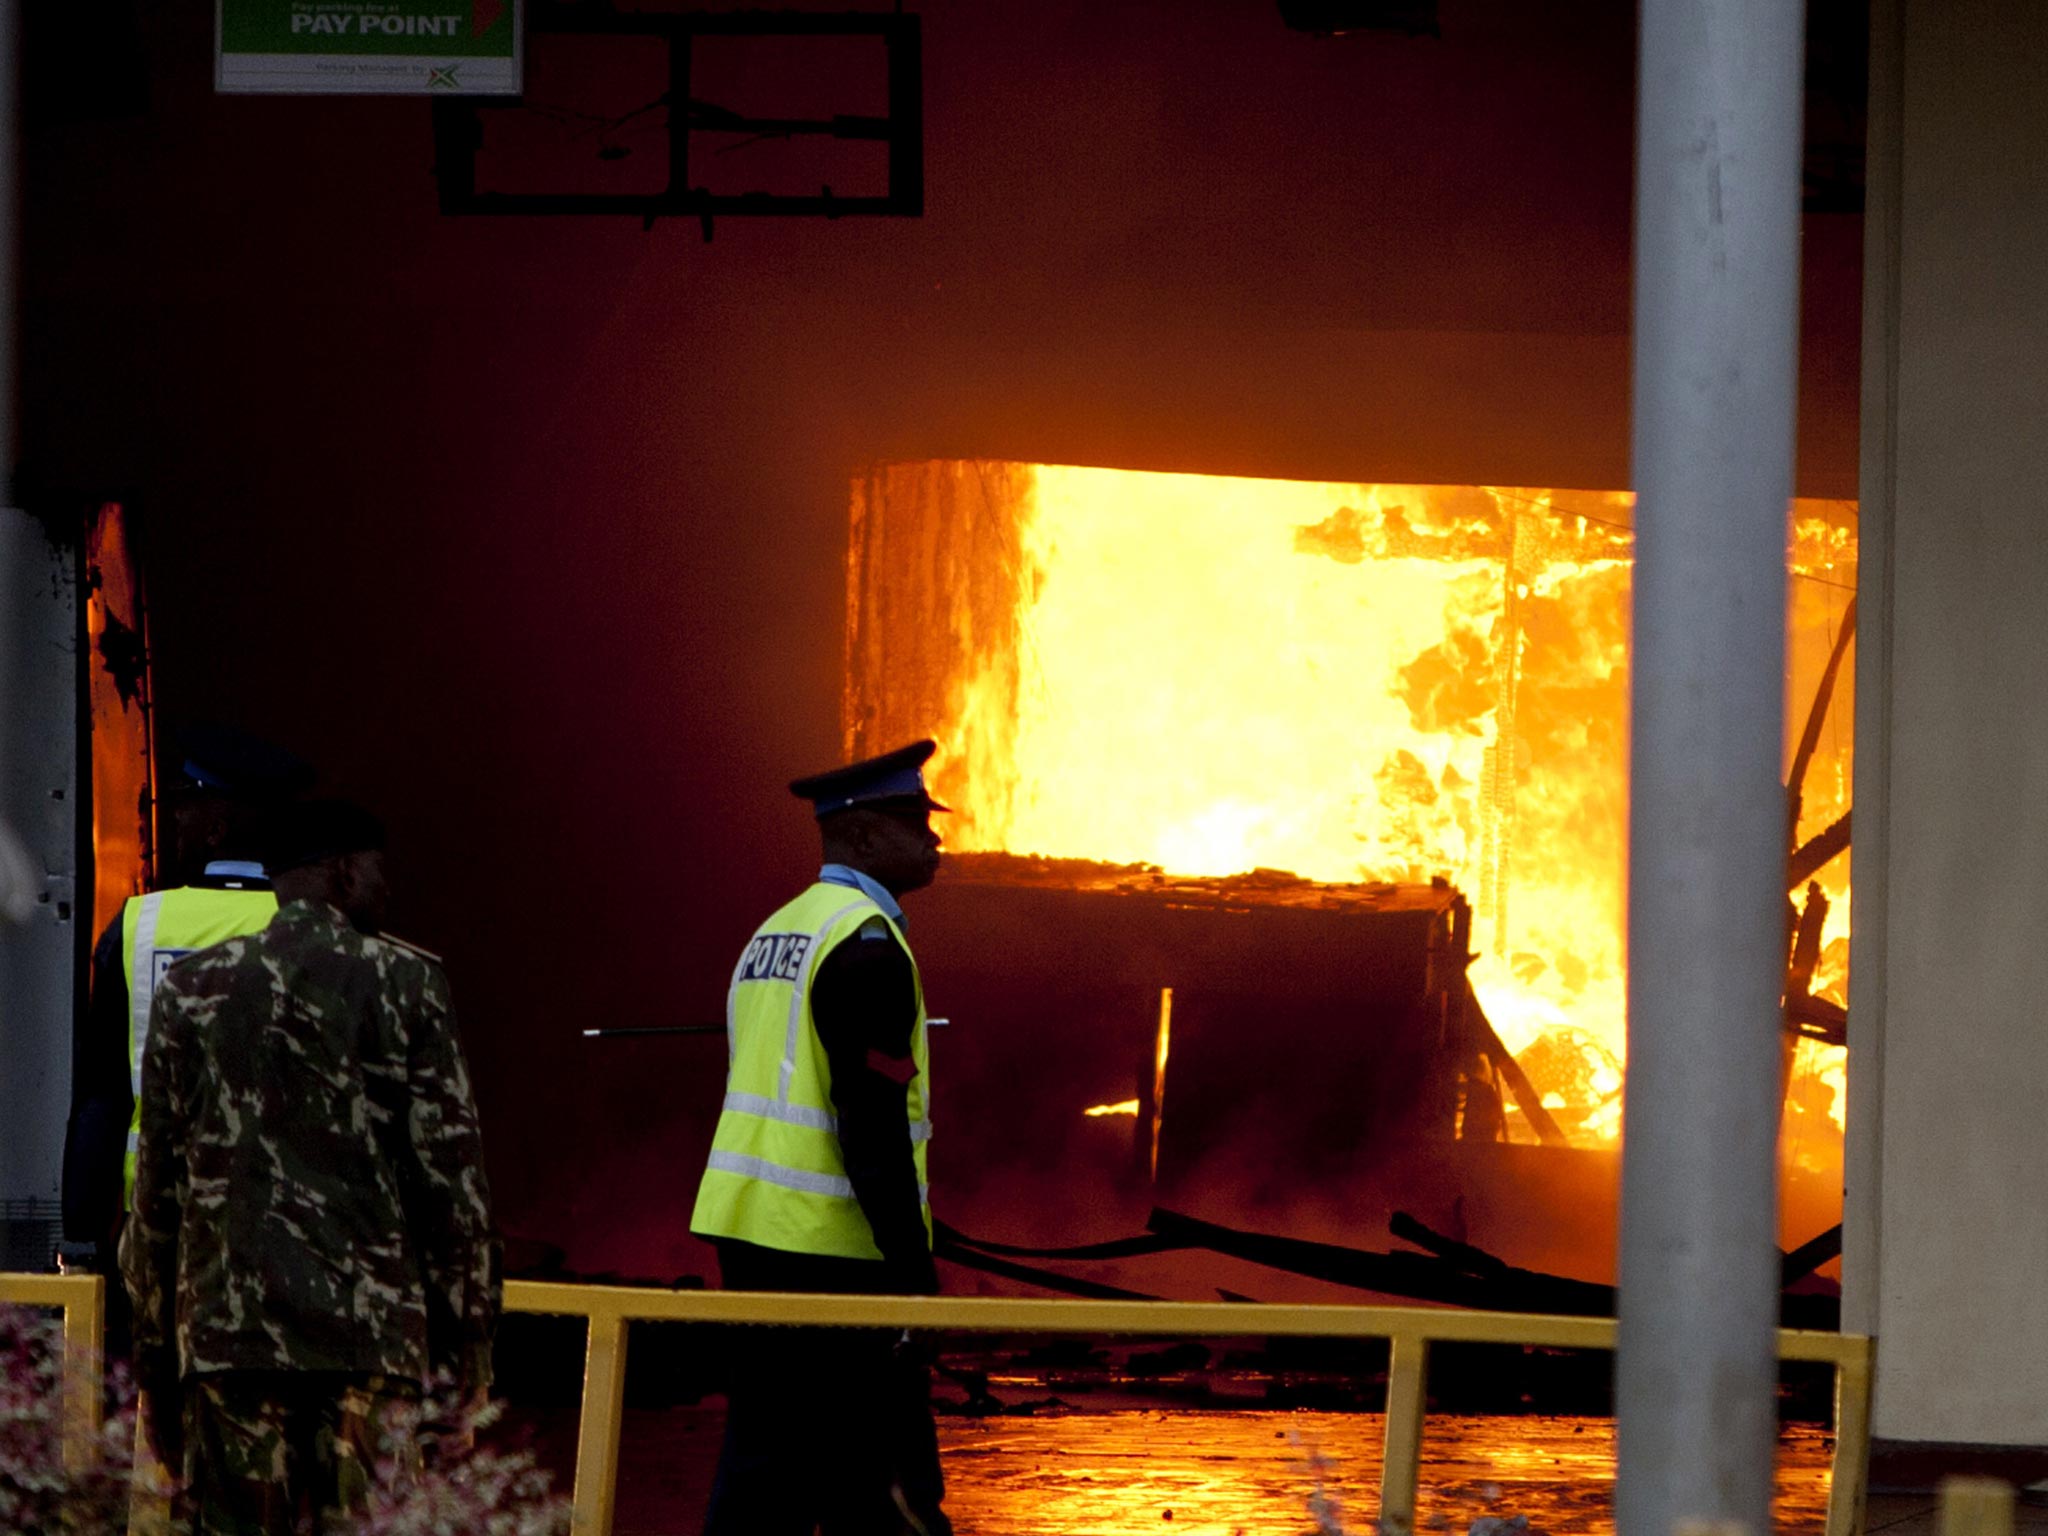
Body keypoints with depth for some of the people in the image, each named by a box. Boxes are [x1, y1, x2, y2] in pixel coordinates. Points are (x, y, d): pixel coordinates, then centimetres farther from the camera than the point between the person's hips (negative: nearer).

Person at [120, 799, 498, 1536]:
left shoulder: (191, 990, 8)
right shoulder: (404, 984, 1)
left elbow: (159, 1184, 9)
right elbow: (451, 1171, -1)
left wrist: (155, 1358, 14)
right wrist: (467, 1337, 5)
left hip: (226, 1329, 2)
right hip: (372, 1331, -2)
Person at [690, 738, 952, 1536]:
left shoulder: (775, 933, 16)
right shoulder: (866, 943, -13)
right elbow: (872, 1125, -19)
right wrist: (913, 1271, -18)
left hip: (751, 1232, 9)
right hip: (830, 1248, -9)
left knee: (765, 1467, 8)